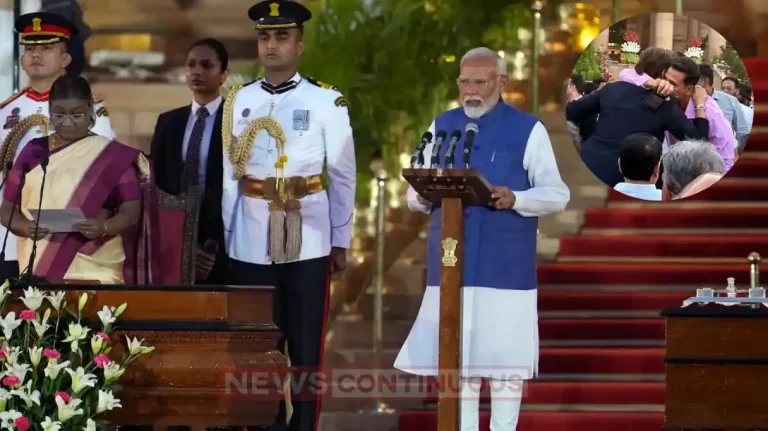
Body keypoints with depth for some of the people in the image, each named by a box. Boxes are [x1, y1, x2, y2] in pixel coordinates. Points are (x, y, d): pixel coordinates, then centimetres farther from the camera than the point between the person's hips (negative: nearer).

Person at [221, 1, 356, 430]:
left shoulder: (327, 101, -1)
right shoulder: (239, 101, 7)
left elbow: (343, 176, 3)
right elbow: (229, 174, 9)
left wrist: (341, 242, 3)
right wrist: (223, 238, 7)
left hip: (307, 241, -2)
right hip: (250, 242, 2)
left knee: (305, 347, 2)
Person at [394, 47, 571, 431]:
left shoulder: (528, 130, 2)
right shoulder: (441, 126, 13)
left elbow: (557, 195, -2)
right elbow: (415, 196, 12)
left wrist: (515, 199, -21)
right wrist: (423, 196, -13)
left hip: (506, 267, -3)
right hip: (451, 264, 3)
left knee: (504, 356, -2)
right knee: (456, 356, 5)